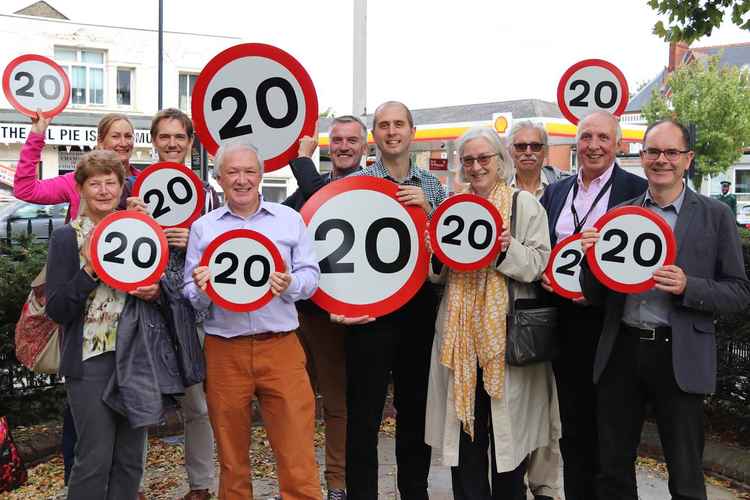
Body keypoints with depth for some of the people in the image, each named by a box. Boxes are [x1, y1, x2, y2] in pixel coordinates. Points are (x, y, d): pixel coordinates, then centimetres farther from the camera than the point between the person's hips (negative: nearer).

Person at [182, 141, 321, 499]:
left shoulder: (289, 219, 8)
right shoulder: (202, 227, 9)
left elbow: (311, 274, 6)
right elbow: (190, 293, 8)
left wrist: (291, 285, -16)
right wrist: (201, 290, -15)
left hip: (280, 347, 0)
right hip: (224, 351, 1)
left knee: (298, 454, -3)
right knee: (232, 459, 12)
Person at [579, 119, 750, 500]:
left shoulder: (715, 215, 1)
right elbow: (595, 296, 9)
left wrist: (687, 287, -17)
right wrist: (592, 256, -11)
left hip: (679, 356, -3)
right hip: (621, 351, 3)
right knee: (613, 469, 14)